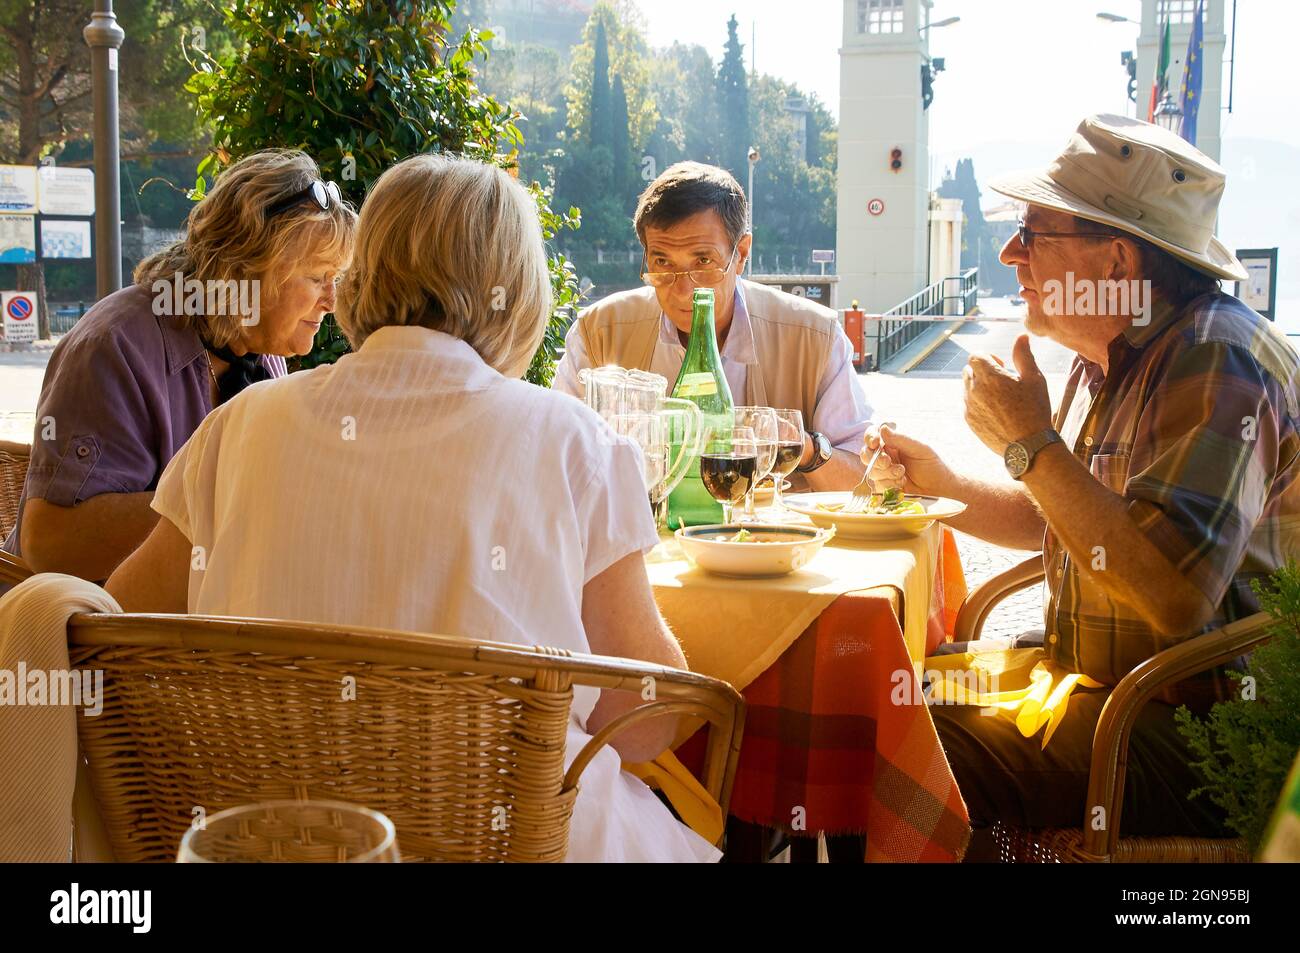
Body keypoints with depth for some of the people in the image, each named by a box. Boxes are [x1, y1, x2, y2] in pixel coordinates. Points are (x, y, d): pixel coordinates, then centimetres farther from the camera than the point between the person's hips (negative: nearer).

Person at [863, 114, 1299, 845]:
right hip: (1096, 687, 10)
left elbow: (1175, 597, -32)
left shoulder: (1215, 361, -20)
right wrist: (941, 483, 11)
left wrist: (1032, 445, -23)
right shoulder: (1112, 360, 12)